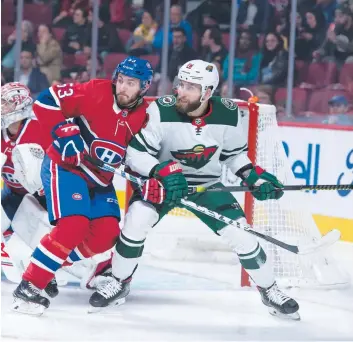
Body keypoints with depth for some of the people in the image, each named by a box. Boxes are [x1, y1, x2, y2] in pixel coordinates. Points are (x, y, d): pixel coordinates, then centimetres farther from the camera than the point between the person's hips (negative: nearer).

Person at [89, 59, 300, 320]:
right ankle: (119, 284, -2)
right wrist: (163, 171, -35)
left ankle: (270, 291, 15)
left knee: (242, 235, -8)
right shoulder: (162, 111, -25)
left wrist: (253, 175, -11)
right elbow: (135, 153, -20)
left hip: (208, 185, 2)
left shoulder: (228, 115, -15)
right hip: (162, 180, -2)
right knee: (136, 222, -25)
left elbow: (234, 153, 4)